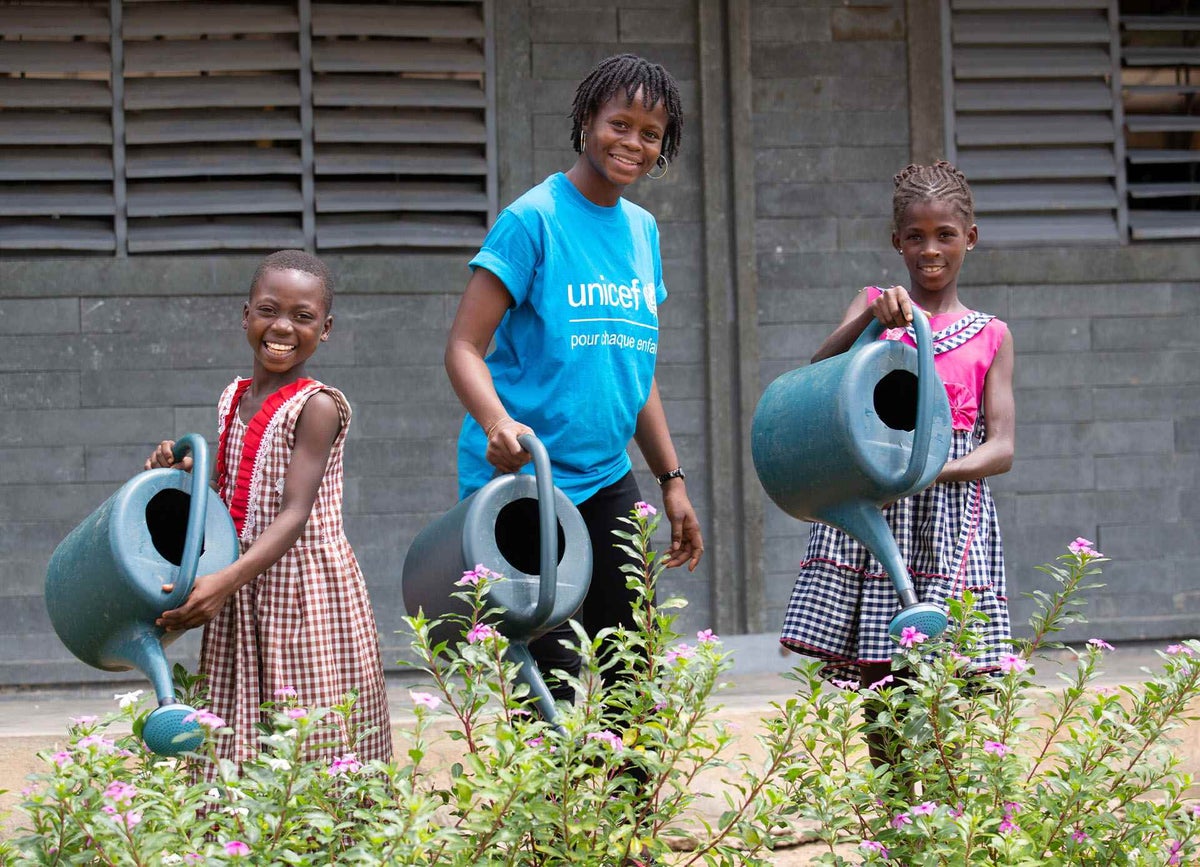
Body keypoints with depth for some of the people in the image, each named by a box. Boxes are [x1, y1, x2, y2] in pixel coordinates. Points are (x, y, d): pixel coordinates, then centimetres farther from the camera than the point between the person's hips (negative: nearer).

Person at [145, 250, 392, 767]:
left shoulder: (317, 407, -11)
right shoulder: (233, 400, 11)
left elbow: (294, 515, -19)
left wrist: (225, 582, -31)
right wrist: (184, 471, -1)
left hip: (305, 592, -7)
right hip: (240, 592, 7)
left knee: (315, 748, -6)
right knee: (241, 747, 7)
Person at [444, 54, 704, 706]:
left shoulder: (642, 230, 12)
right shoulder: (533, 219, -9)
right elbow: (464, 347, -13)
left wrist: (672, 481, 19)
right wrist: (497, 422, -32)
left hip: (606, 481, 7)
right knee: (552, 687, -7)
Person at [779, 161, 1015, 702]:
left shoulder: (991, 337, 12)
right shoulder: (872, 305, 14)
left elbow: (1001, 448, 3)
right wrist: (873, 318, -21)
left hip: (951, 509, 0)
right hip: (865, 501, 0)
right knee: (878, 683, -5)